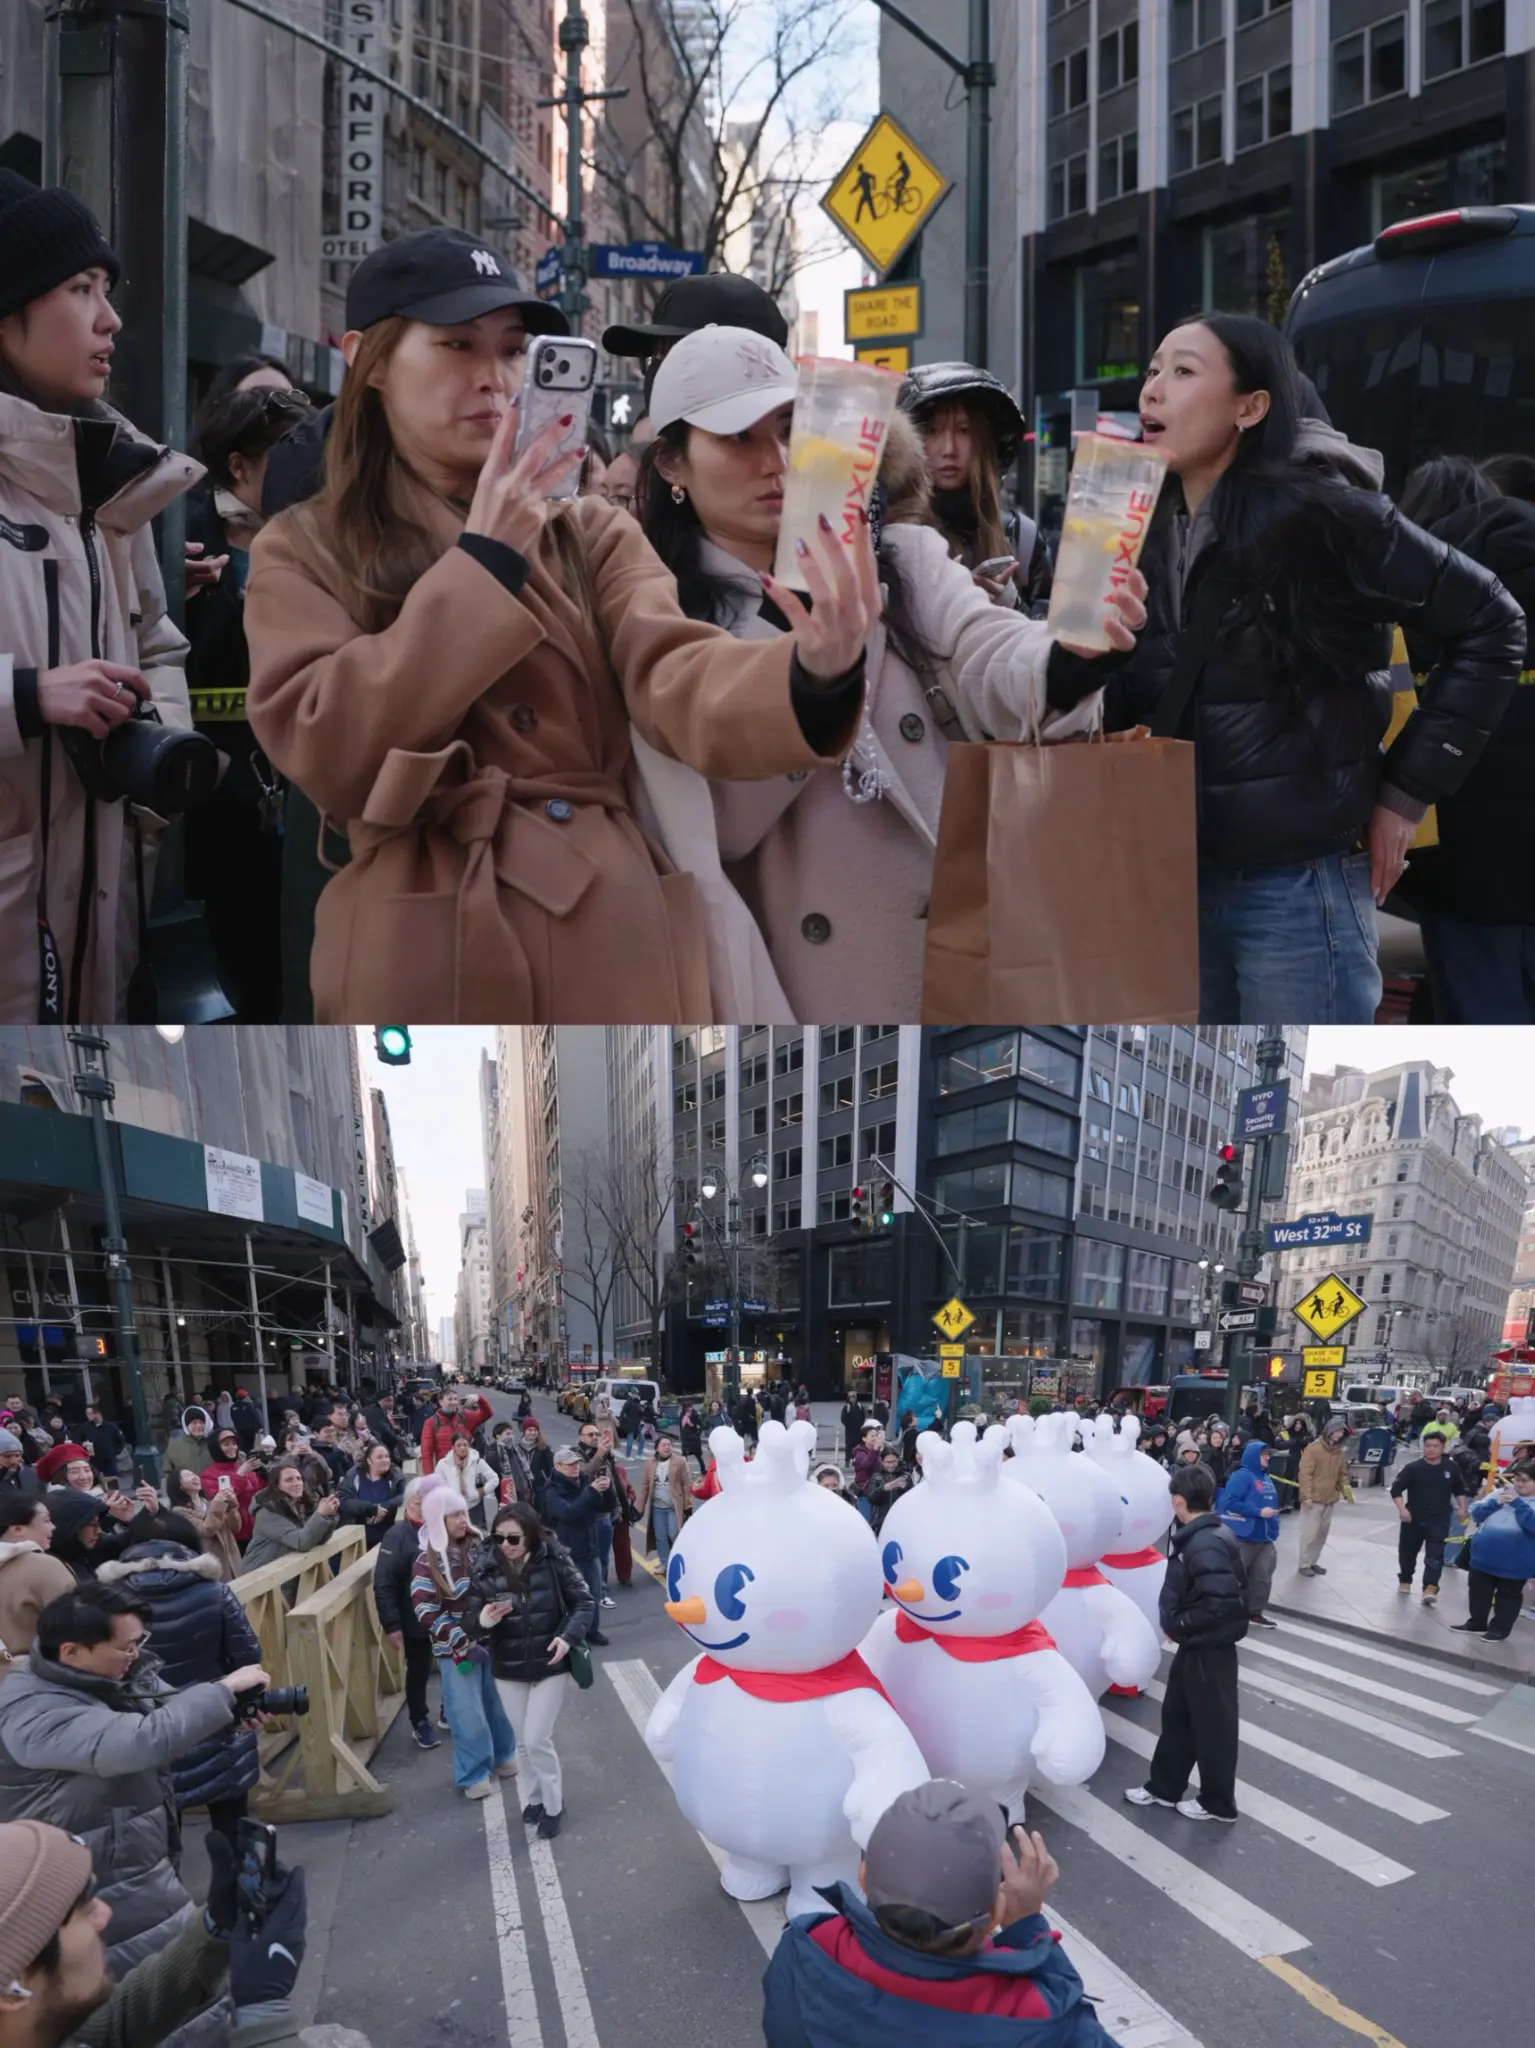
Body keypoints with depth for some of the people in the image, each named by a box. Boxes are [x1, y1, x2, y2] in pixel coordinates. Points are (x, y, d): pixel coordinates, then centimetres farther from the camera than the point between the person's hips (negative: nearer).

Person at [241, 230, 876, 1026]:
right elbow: (328, 756, -11)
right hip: (425, 955, -2)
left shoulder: (590, 534, 9)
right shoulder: (303, 553, 5)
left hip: (611, 946, 2)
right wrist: (483, 564, -10)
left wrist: (813, 672, -31)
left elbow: (678, 683, -10)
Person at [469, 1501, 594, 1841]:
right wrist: (484, 1620, -30)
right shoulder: (485, 1567, -13)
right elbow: (472, 1616, -6)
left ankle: (553, 1805, 19)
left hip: (550, 1665, -2)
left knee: (537, 1739, -4)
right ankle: (534, 1798, 39)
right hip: (508, 1670, 3)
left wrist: (568, 1636, -25)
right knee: (523, 1741, 15)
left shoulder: (555, 1560, -17)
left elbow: (584, 1603, -9)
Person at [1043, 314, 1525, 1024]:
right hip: (1170, 878, 7)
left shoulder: (1315, 510, -11)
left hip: (1296, 884, -7)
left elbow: (1488, 625, -7)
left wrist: (1406, 791, -7)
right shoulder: (1144, 531, 8)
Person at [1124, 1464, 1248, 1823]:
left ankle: (1217, 1802, 25)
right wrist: (1179, 1623, 5)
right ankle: (1164, 1787, 34)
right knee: (1177, 1714, 20)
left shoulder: (1206, 1546, -28)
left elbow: (1221, 1602, -35)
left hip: (1210, 1648, -9)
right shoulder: (1205, 1534, 3)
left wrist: (1179, 1624, -23)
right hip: (1196, 1644, 10)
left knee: (1212, 1723, 8)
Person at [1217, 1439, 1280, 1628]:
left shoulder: (1266, 1478, 12)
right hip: (1243, 1538, -8)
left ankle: (1254, 1612, 24)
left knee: (1262, 1576, 11)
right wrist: (1258, 1512, -21)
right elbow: (1230, 1503, -23)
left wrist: (1274, 1530, 13)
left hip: (1264, 1538, 8)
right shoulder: (1241, 1476, -15)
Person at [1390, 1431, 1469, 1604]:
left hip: (1440, 1520, 0)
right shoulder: (1413, 1468, -11)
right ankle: (1405, 1581, 35)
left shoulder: (1450, 1468, 0)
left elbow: (1459, 1490, 18)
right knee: (1407, 1552, 13)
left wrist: (1462, 1508, 10)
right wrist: (1402, 1509, -19)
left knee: (1435, 1555, -13)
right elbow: (1396, 1489, -10)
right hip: (1413, 1519, 0)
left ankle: (1430, 1588, -21)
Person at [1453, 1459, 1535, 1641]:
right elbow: (1476, 1513, 3)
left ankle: (1500, 1629, 23)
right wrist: (1495, 1502, -13)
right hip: (1484, 1557, 5)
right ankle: (1477, 1623, 32)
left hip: (1514, 1562, -5)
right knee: (1479, 1593, 17)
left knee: (1507, 1597, 10)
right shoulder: (1501, 1492, 7)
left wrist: (1518, 1503, -27)